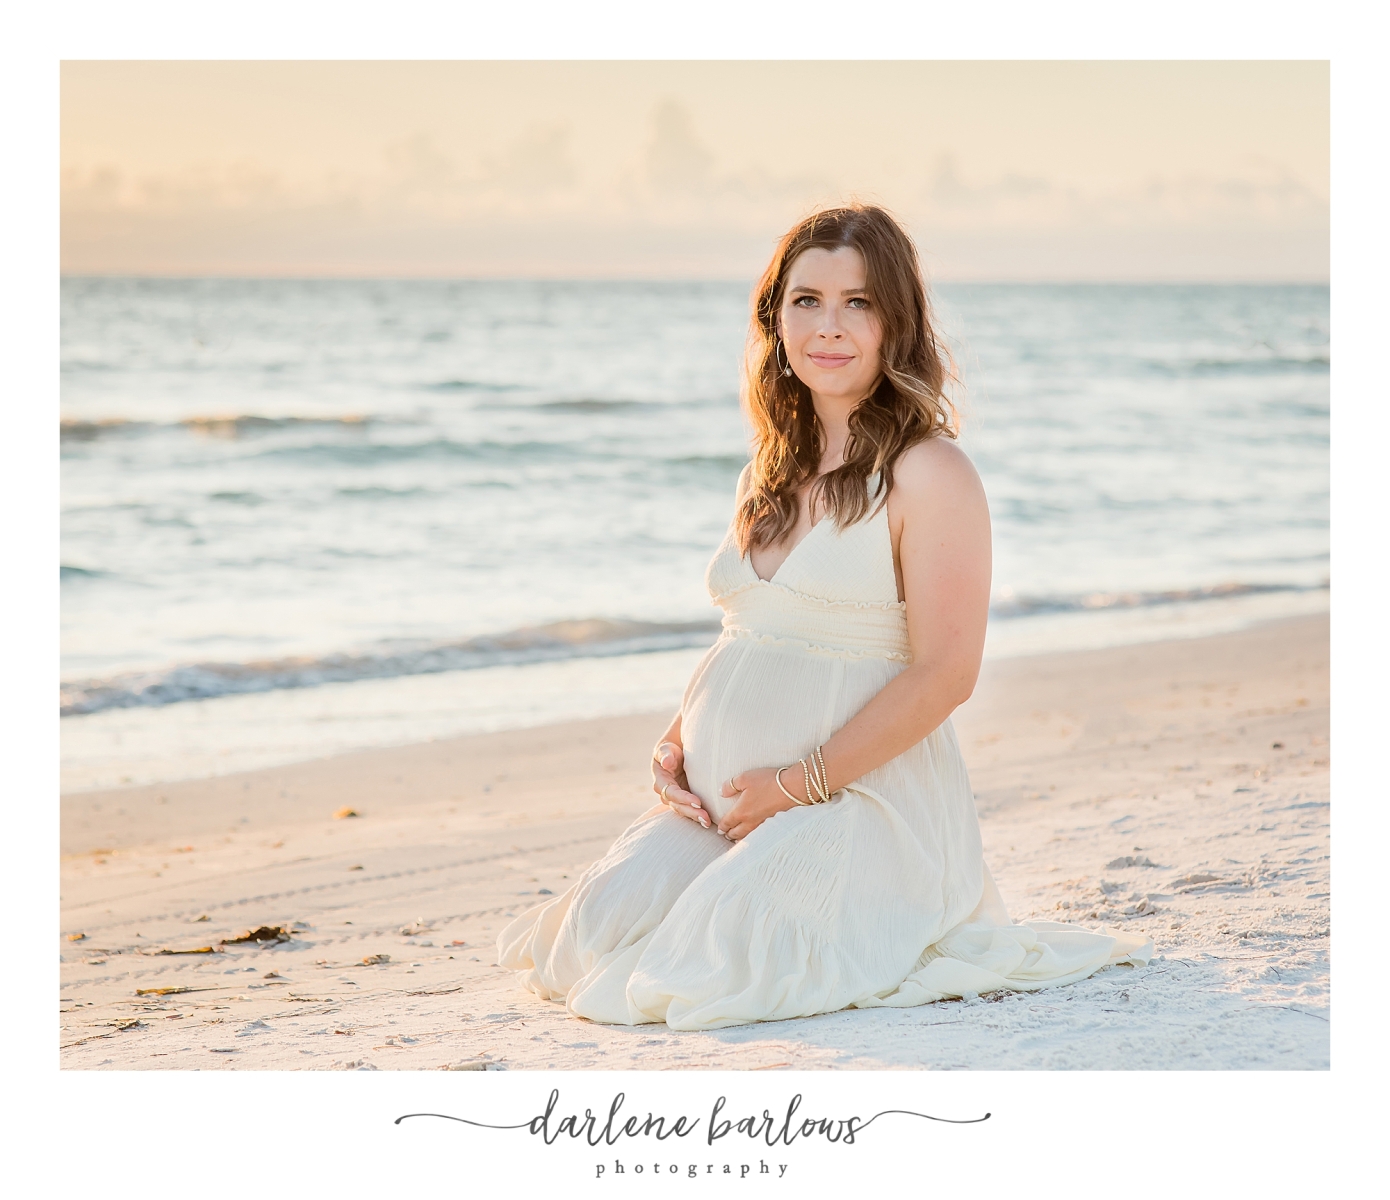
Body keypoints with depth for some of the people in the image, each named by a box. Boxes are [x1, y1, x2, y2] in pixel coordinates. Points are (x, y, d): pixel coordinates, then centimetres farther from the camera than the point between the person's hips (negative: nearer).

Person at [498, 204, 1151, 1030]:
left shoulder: (930, 475, -8)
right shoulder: (774, 473, 16)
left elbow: (945, 674, -14)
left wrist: (799, 783, -15)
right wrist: (676, 745, 4)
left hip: (865, 799, -6)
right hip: (734, 798, 7)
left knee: (718, 963, -28)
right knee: (598, 926, -17)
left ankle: (892, 930, 3)